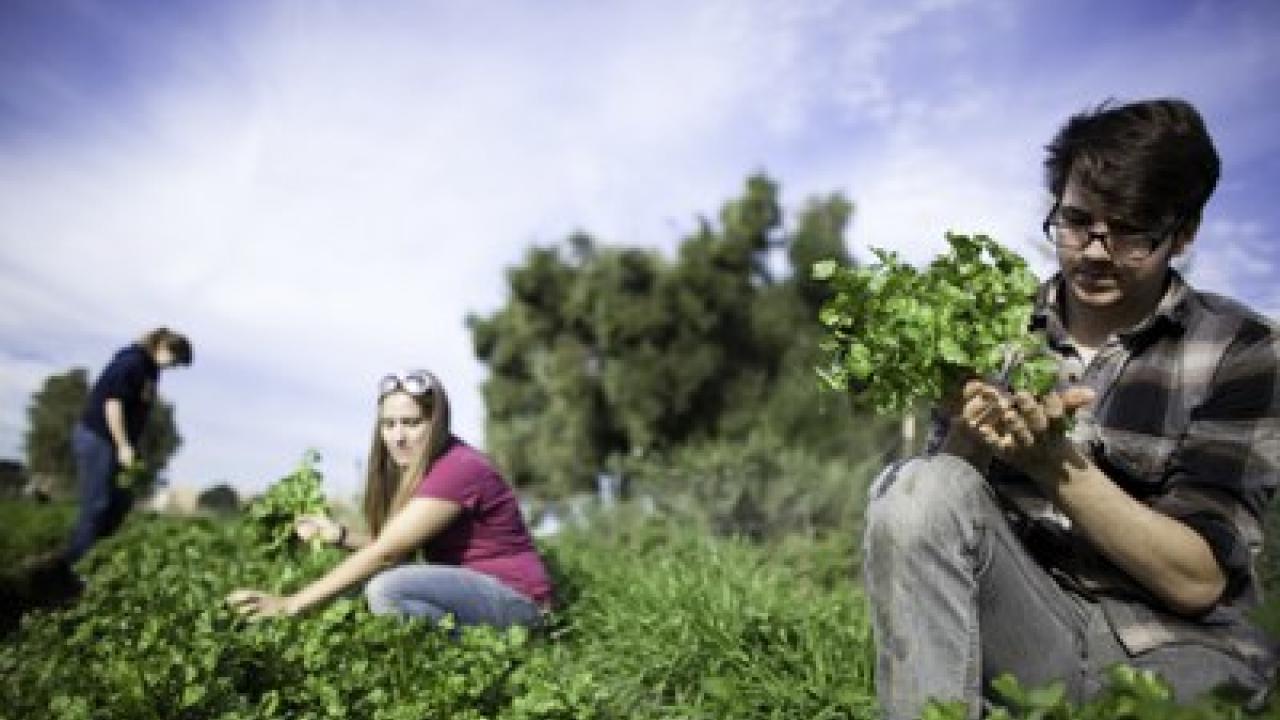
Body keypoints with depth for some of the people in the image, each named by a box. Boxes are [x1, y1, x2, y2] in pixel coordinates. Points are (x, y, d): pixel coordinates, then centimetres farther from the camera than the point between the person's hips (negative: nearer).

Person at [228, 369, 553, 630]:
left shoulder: (459, 470, -21)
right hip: (470, 591, 9)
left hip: (517, 602, -9)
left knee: (386, 588, -26)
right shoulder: (413, 469, 8)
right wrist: (340, 535, -14)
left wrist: (292, 603, -26)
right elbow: (399, 549, 4)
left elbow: (386, 552, -25)